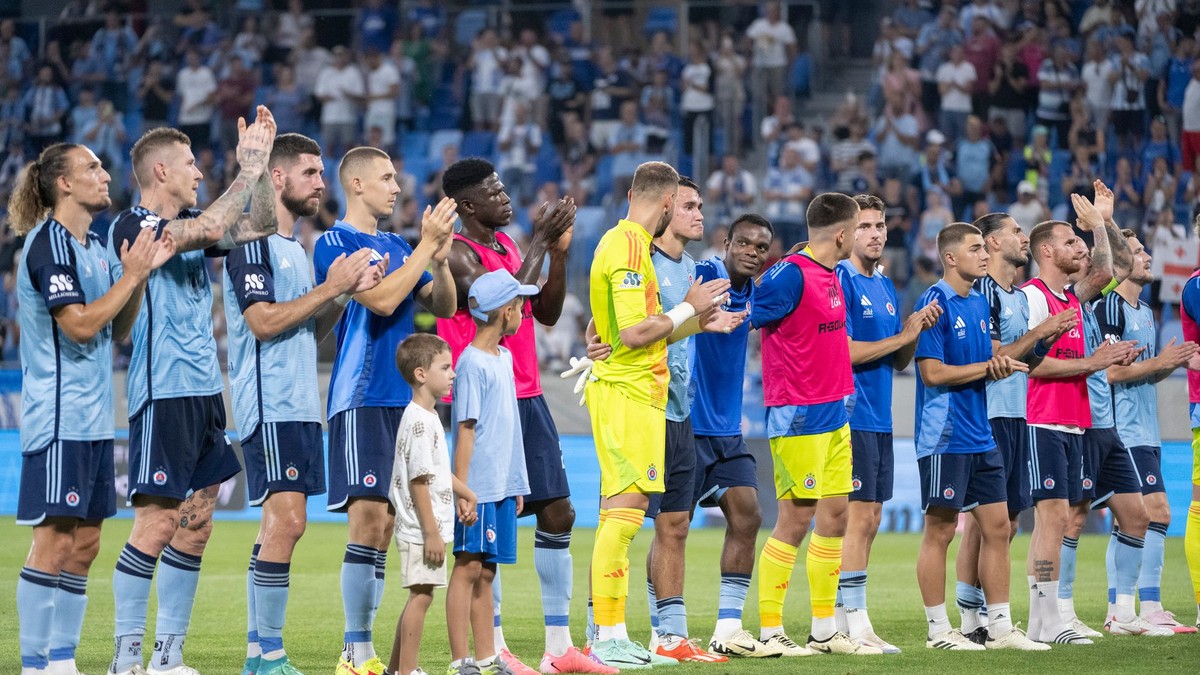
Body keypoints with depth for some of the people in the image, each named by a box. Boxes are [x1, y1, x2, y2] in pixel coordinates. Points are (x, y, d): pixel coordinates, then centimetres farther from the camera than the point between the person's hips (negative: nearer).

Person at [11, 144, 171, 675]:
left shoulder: (93, 247, 16)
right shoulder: (49, 243, -12)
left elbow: (118, 329, 18)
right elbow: (79, 324, -20)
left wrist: (142, 273, 6)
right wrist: (133, 274, -14)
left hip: (93, 419, 9)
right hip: (58, 416, -9)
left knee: (84, 544, 9)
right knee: (54, 541, -9)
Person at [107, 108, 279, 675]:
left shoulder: (186, 225, 15)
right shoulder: (132, 226, -10)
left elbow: (259, 226, 20)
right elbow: (211, 229, -24)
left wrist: (260, 165, 9)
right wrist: (247, 172, -15)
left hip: (204, 392, 9)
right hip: (162, 394, -9)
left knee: (196, 522, 7)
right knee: (158, 521, -10)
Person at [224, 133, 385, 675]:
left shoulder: (294, 247, 20)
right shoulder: (252, 242, -9)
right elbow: (263, 321, -18)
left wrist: (348, 291, 7)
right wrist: (331, 288, -16)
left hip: (300, 406, 10)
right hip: (270, 406, -10)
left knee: (282, 524, 8)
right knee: (286, 520, -14)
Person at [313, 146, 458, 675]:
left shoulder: (397, 246, 17)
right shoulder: (335, 243, -5)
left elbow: (444, 305, 13)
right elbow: (382, 299, -17)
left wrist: (440, 257, -3)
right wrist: (427, 245, -13)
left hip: (403, 399, 7)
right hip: (362, 398, -7)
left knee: (384, 525, 7)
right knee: (368, 518, -15)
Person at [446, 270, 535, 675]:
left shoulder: (504, 358, 15)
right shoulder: (473, 363, -12)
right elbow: (465, 429, -15)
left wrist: (517, 485, 20)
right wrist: (462, 489, -17)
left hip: (502, 487, 8)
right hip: (478, 488, -8)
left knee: (486, 572, 11)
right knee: (468, 567, -6)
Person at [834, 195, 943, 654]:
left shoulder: (885, 286, 17)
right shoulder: (840, 280, -9)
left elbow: (899, 362, 18)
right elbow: (843, 350, -17)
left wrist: (917, 329, -1)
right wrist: (903, 336, -11)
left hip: (879, 420, 9)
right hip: (851, 417, -9)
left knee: (869, 520, 8)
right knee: (859, 516, -10)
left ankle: (841, 618, 12)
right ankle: (854, 623, -9)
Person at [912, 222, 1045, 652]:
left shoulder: (980, 304, 14)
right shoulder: (935, 303, -11)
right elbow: (933, 372, -16)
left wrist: (999, 367, -2)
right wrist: (988, 367, -12)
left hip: (980, 436, 8)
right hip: (944, 436, -8)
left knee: (997, 527, 8)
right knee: (940, 531, -2)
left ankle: (1000, 627, 13)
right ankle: (938, 630, 4)